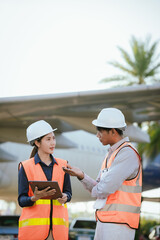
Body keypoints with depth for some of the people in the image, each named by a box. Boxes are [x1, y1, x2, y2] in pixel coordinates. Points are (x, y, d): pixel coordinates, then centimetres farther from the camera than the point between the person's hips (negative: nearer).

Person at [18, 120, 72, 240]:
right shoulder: (26, 167, 3)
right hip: (33, 225, -2)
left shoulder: (62, 165, 12)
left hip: (57, 227, 2)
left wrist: (64, 198, -10)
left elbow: (68, 192, 14)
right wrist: (35, 198, -21)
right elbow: (22, 200, 0)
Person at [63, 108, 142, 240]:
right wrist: (81, 175, 0)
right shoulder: (113, 154, 18)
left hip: (119, 224, -10)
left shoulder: (128, 154, -14)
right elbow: (97, 189, 17)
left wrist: (95, 191, 2)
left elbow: (105, 189, -22)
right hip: (105, 222, 10)